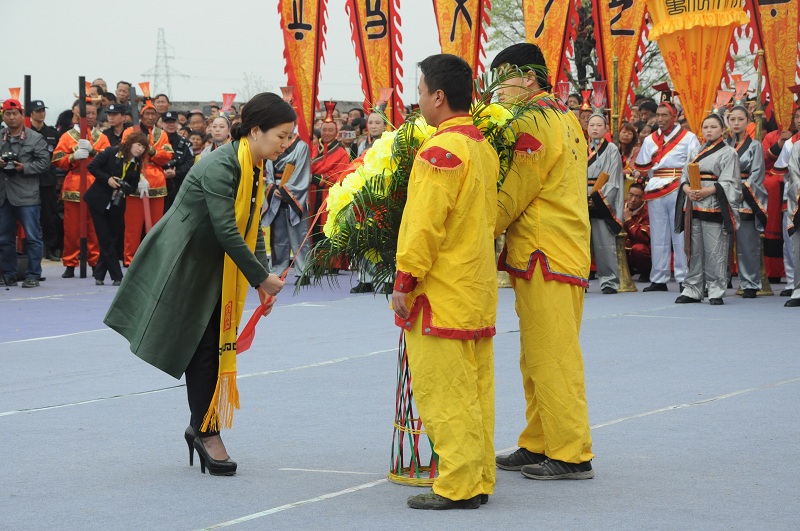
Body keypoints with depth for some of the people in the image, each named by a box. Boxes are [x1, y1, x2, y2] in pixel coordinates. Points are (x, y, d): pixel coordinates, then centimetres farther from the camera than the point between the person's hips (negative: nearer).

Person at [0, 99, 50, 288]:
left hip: (26, 196, -4)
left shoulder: (36, 139, 0)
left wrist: (24, 168, -15)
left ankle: (33, 275, 2)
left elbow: (44, 163, -4)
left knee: (32, 236, -4)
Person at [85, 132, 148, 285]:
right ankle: (117, 276, -2)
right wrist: (107, 179, -21)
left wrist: (124, 190, -17)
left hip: (117, 205, 5)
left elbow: (133, 185, 4)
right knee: (106, 240, -5)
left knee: (112, 239, 5)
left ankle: (99, 274, 15)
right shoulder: (111, 153, -11)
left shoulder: (137, 164, 3)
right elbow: (92, 167, -11)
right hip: (99, 202, -5)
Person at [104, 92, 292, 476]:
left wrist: (262, 279, 1)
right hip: (183, 266, -8)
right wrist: (262, 277, -21)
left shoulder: (255, 170, 4)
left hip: (215, 269, 8)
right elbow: (227, 231, -27)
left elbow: (252, 229, 9)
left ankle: (202, 428, 16)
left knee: (215, 347, 7)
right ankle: (206, 431, 3)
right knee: (201, 347, -4)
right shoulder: (220, 167, -24)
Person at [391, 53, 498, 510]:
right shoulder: (484, 147, 12)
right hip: (478, 291, 9)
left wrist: (405, 281, -14)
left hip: (442, 295, -9)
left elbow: (425, 225, -19)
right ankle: (479, 480, 16)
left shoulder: (442, 150, -17)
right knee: (474, 389, 12)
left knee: (444, 392, -5)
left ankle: (458, 486, -4)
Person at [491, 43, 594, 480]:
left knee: (552, 357, -7)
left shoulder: (535, 123, -13)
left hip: (545, 258, -10)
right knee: (537, 359, 15)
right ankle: (538, 445, 21)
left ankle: (571, 455, -5)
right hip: (567, 254, 10)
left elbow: (512, 195, -14)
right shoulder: (563, 118, 18)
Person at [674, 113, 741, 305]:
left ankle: (716, 291, -1)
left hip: (714, 206, -5)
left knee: (715, 251, -6)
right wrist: (688, 189, -9)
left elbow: (729, 182, -6)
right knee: (694, 249, 7)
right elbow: (684, 176, 13)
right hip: (693, 204, 5)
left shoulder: (728, 153, 2)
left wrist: (707, 191, -18)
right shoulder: (694, 152, 18)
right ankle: (692, 291, 12)